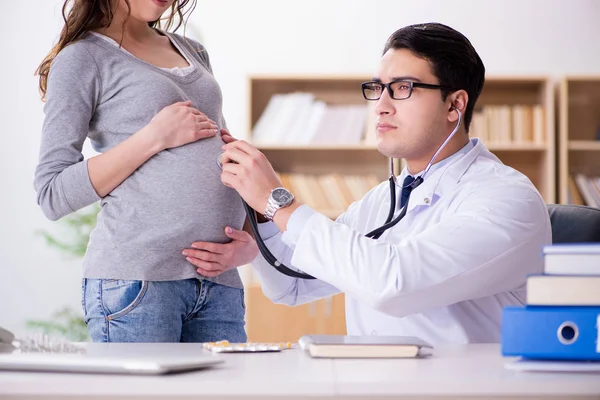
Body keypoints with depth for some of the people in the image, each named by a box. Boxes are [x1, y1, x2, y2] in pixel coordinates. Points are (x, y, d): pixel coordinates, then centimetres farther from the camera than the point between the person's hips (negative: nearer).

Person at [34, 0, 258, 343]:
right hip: (136, 277, -5)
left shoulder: (195, 53, 22)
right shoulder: (83, 58, 2)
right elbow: (53, 195, -4)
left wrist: (251, 239, 5)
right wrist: (155, 137, -10)